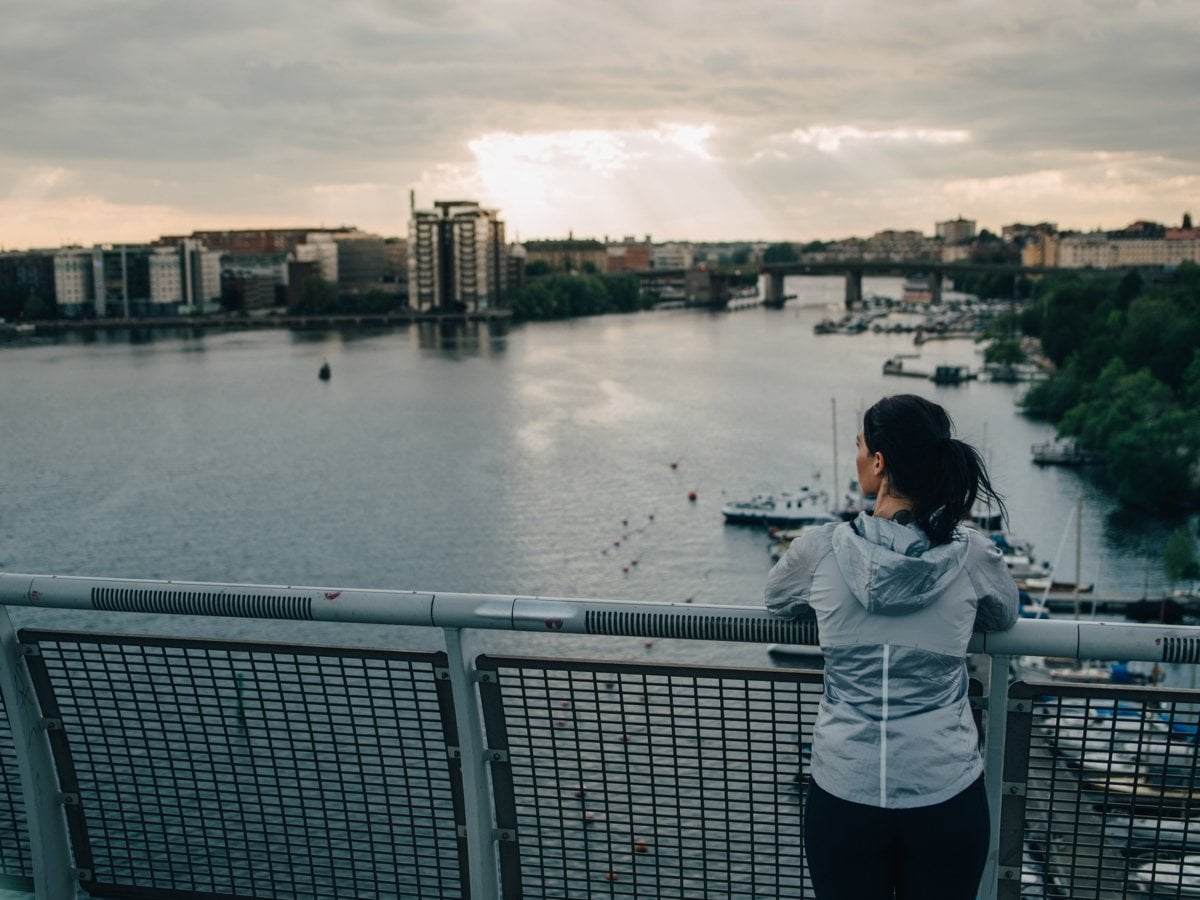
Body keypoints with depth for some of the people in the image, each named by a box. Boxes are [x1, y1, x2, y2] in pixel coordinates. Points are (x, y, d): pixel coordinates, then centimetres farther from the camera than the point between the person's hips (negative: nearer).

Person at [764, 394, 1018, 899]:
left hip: (842, 795, -1)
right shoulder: (971, 555, -8)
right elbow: (1003, 617, 14)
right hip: (946, 797, 1)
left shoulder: (821, 550, -10)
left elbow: (776, 600, 11)